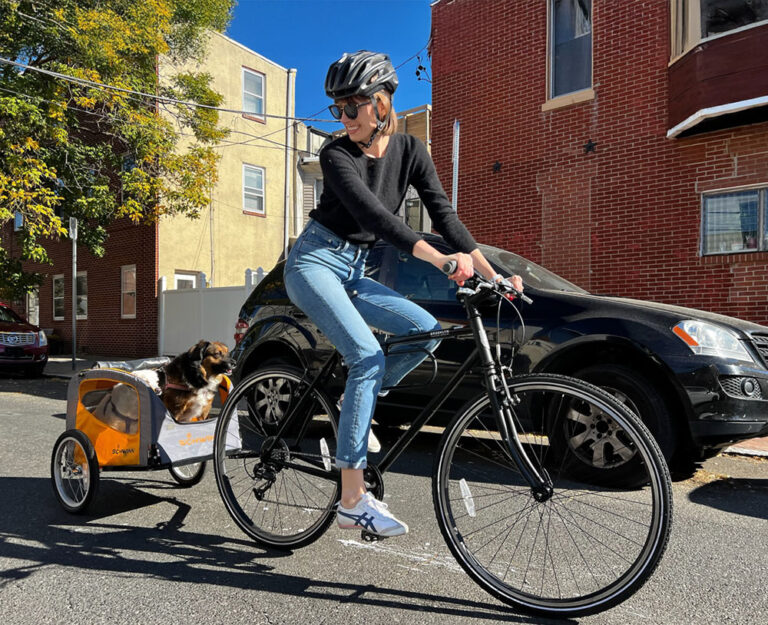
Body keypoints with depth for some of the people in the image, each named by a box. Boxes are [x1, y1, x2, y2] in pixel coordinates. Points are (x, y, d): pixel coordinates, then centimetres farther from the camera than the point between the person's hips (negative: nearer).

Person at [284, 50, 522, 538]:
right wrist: (438, 259, -43)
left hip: (354, 271, 6)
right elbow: (372, 212, -29)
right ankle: (353, 501, -20)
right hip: (315, 262, -5)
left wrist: (492, 274, -15)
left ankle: (355, 405, 4)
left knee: (428, 329, -15)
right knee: (368, 357, -24)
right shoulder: (336, 155, -13)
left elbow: (443, 213, -4)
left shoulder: (410, 150, 3)